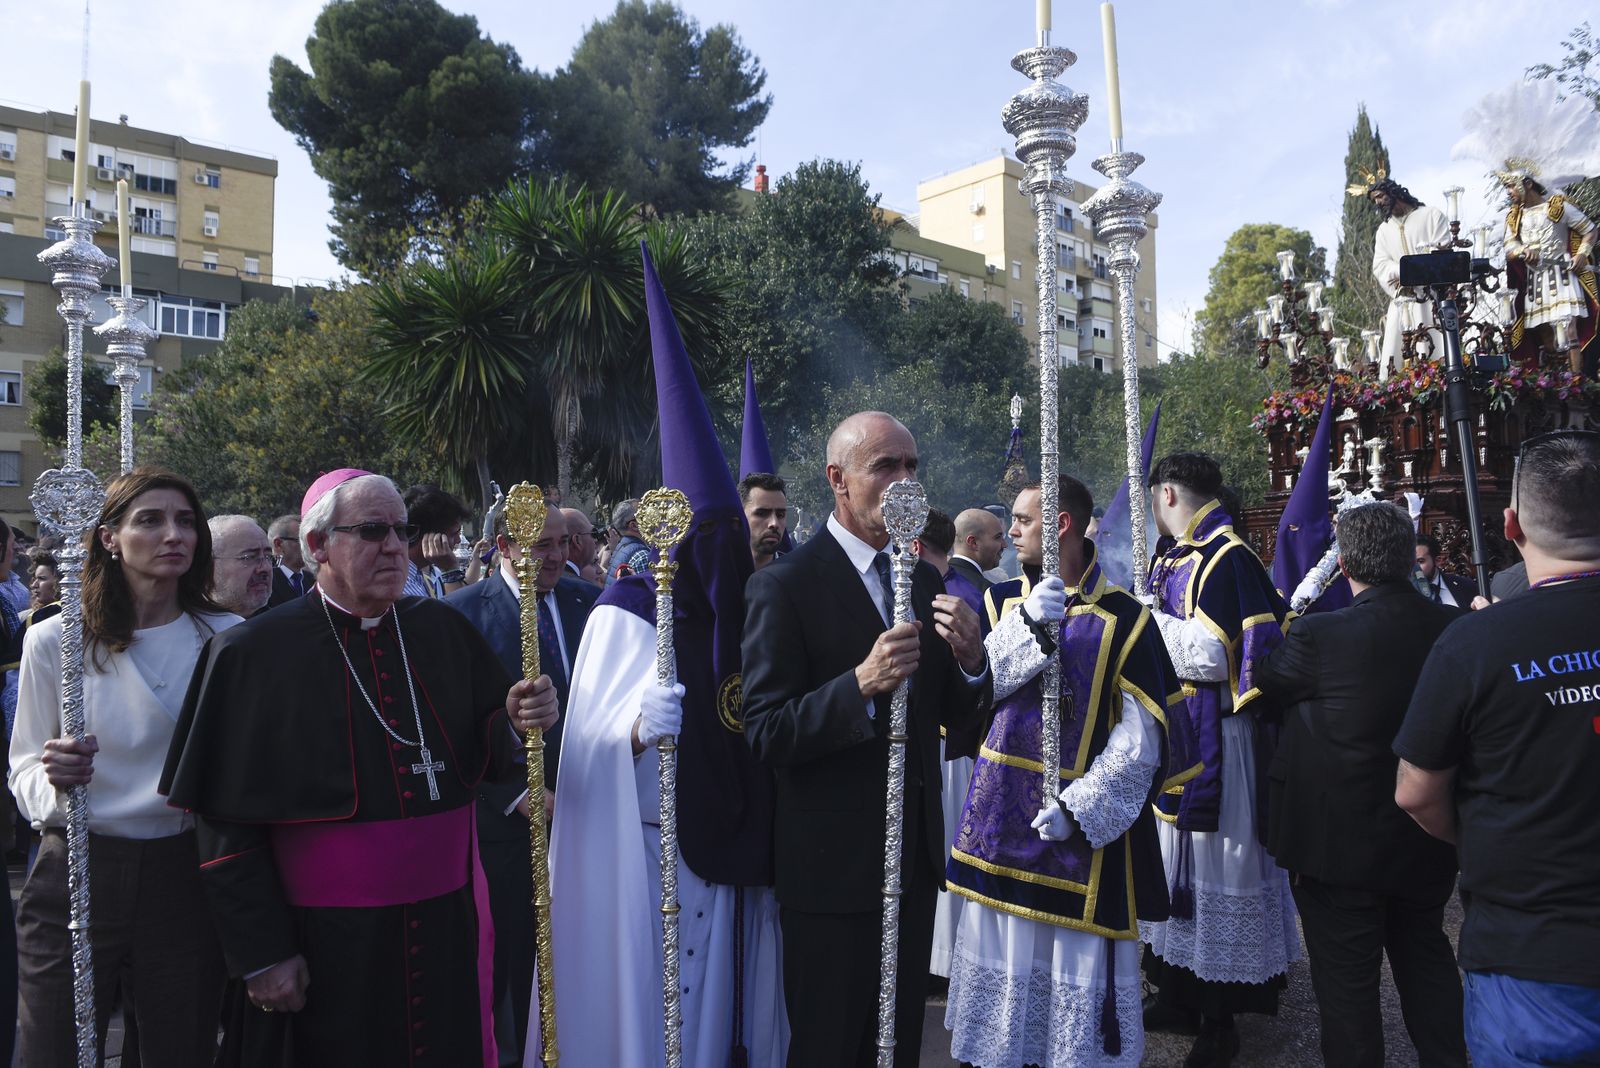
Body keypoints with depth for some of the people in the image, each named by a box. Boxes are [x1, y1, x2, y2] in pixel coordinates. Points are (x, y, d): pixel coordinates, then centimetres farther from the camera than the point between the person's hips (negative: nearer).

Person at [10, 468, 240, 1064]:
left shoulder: (226, 638, -3)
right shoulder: (53, 641, -4)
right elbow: (23, 770, 1)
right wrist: (54, 781, -20)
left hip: (184, 878, 1)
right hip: (74, 875, -1)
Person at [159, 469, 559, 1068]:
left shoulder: (445, 631, 2)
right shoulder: (254, 654, -9)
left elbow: (488, 761, 6)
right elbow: (228, 821, -8)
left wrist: (516, 721, -15)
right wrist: (261, 954, -8)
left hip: (447, 929, 4)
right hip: (324, 948, -3)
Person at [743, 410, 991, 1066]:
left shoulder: (925, 580, 7)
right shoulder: (783, 586, -14)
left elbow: (955, 715, 9)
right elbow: (766, 734, -18)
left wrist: (969, 660, -12)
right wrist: (860, 685, -31)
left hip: (915, 857, 6)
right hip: (833, 864, -6)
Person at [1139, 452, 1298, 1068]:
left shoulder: (1226, 559, -16)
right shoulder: (1170, 558, 11)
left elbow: (1210, 654, -22)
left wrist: (1148, 618, -15)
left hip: (1209, 735, -9)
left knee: (1208, 855, 1)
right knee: (1172, 853, 15)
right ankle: (1179, 995, 30)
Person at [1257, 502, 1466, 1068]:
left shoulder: (1319, 635, -25)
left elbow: (1264, 687, -7)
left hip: (1339, 842, -5)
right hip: (1428, 845, 5)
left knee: (1347, 978, 10)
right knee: (1426, 958, 26)